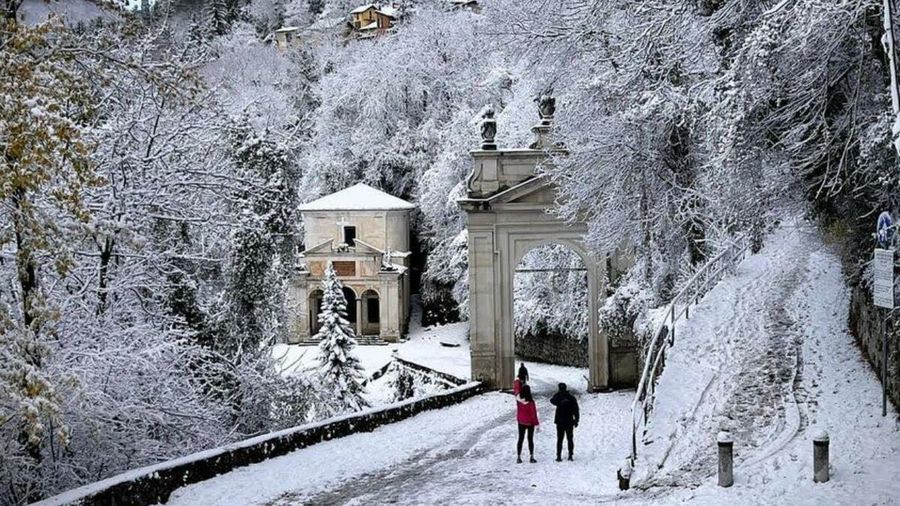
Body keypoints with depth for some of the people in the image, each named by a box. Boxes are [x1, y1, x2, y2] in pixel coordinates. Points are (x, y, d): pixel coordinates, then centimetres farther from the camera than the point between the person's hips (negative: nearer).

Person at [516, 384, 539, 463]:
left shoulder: (518, 399, -15)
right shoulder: (531, 402, -23)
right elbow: (533, 413, -16)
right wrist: (537, 424, -6)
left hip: (521, 422, 3)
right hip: (530, 423, -3)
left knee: (520, 439, 10)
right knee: (530, 439, 8)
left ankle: (518, 457, 8)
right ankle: (532, 457, 8)